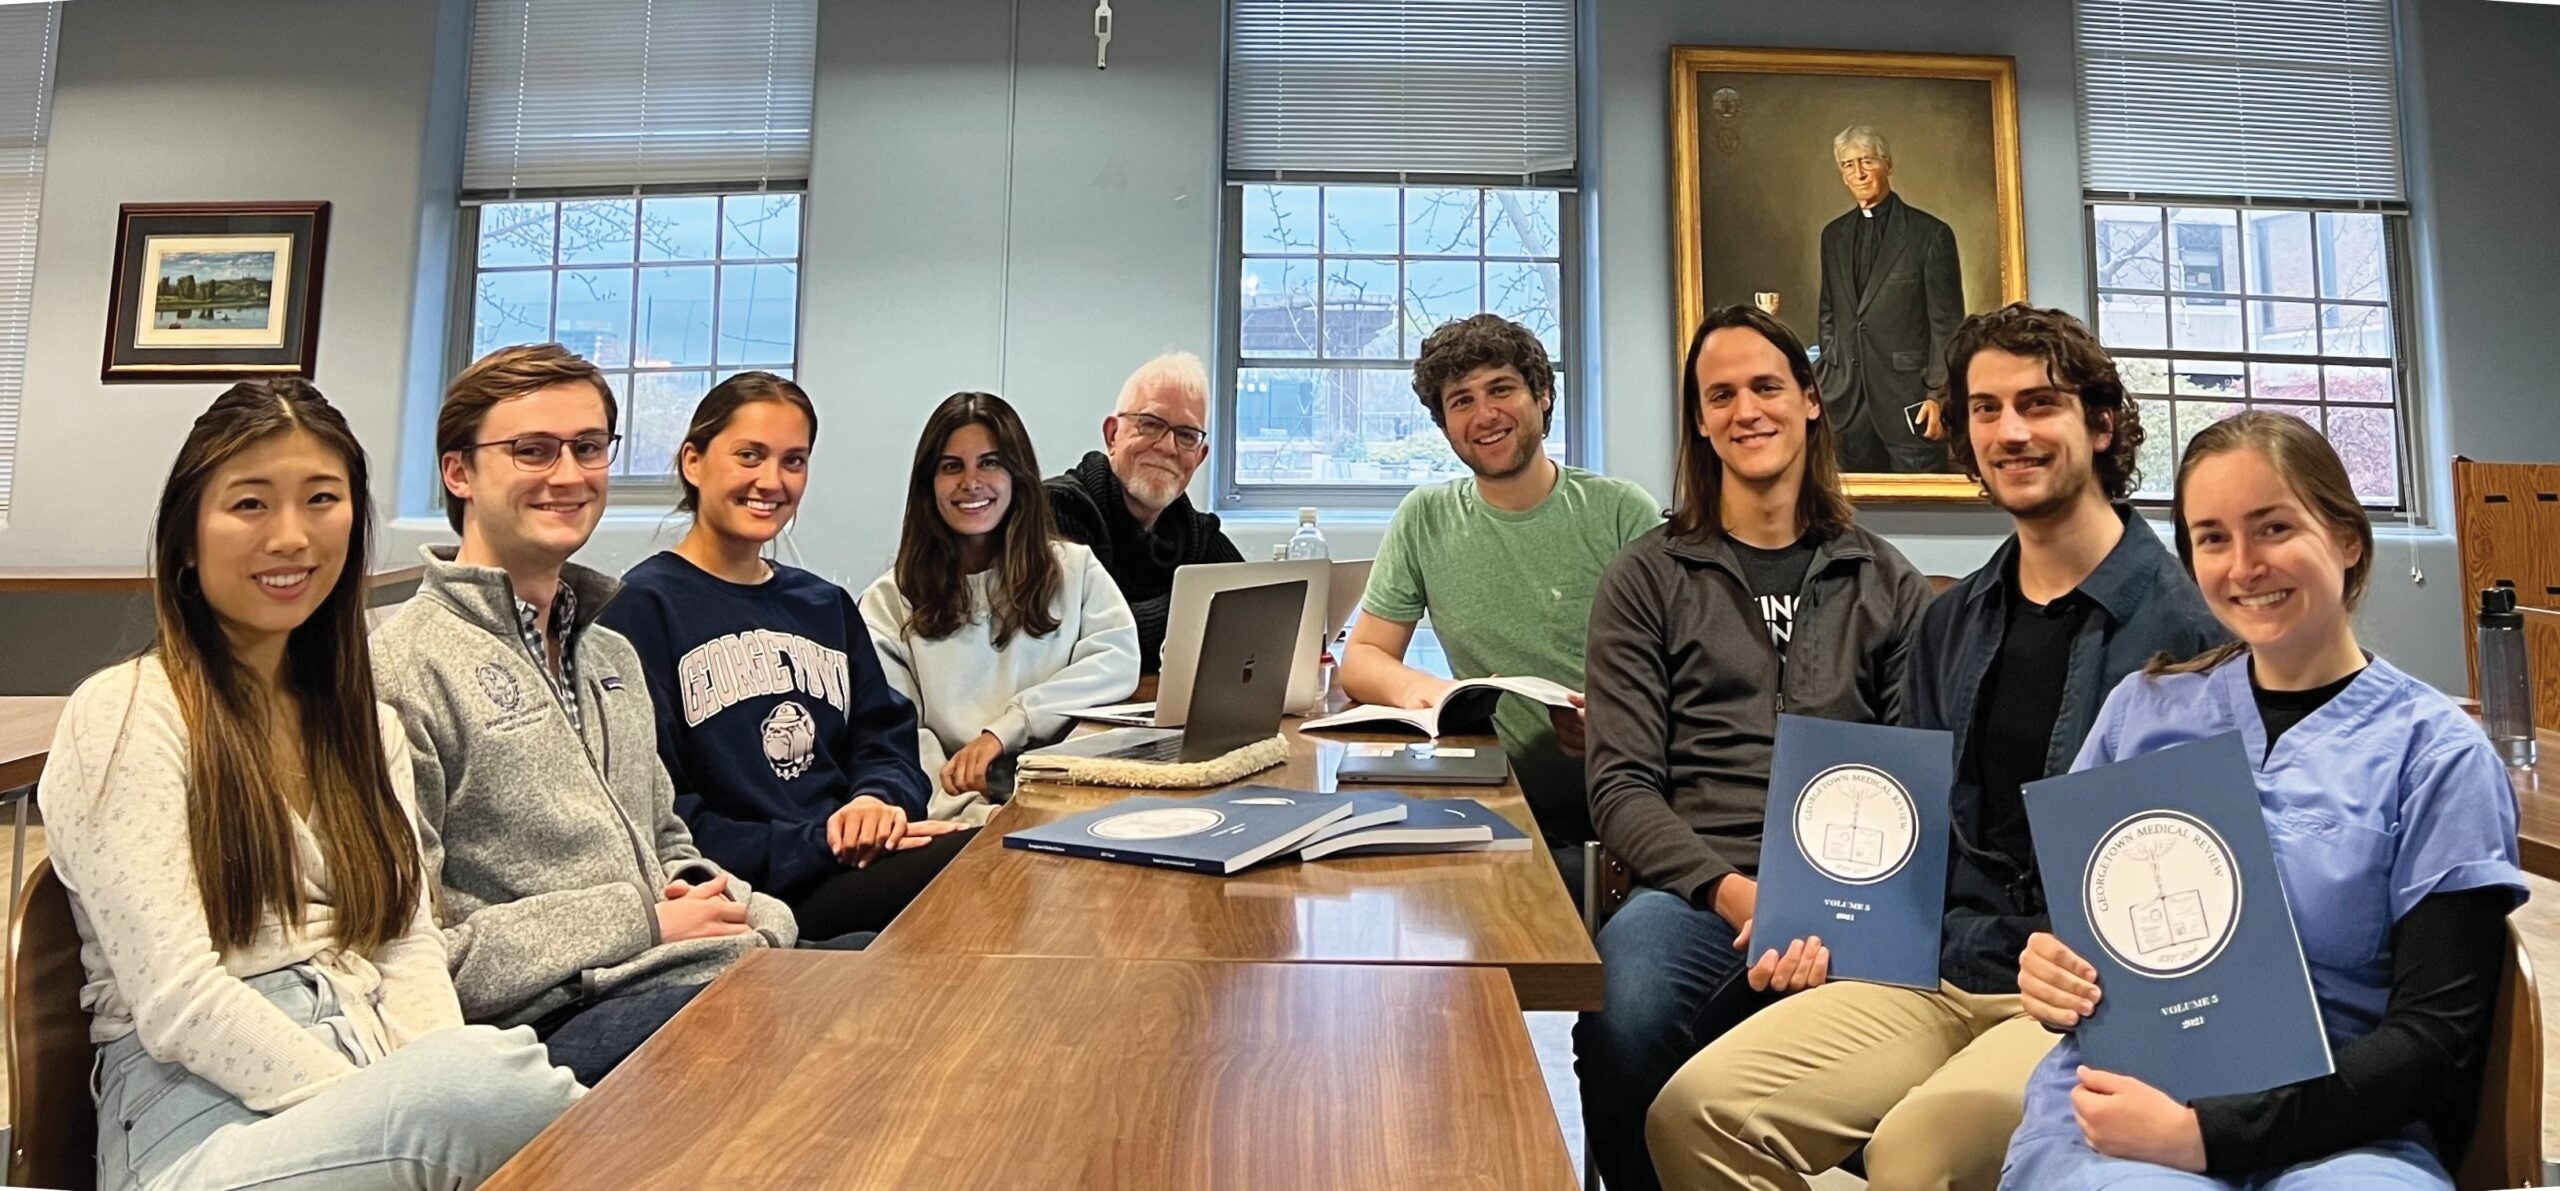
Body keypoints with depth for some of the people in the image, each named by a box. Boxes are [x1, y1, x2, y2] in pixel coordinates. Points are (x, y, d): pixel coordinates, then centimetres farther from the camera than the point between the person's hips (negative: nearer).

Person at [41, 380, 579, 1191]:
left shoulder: (365, 723, 15)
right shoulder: (125, 714, -4)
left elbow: (410, 946, 7)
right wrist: (400, 1116, -18)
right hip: (205, 1108, -5)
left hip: (371, 1068, 5)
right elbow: (177, 1004, -12)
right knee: (506, 1080, -34)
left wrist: (431, 1096, -11)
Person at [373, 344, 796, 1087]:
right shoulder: (404, 669, -6)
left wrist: (712, 895, 3)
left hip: (719, 967, 8)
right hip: (559, 1021, -8)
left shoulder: (614, 656, 21)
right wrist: (642, 924, -10)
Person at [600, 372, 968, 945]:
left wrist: (879, 800, -8)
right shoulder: (642, 608, 0)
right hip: (748, 902, -7)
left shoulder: (828, 606, 22)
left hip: (856, 869, 7)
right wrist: (819, 845, -15)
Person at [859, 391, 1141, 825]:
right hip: (956, 814, -2)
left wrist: (1002, 730, -11)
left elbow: (1119, 661, 0)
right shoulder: (889, 602, 10)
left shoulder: (1075, 568, 16)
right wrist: (973, 812, -20)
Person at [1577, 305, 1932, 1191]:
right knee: (1624, 1024, -34)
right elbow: (1622, 788, 2)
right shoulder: (1646, 581, 11)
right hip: (1695, 890, -1)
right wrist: (1735, 893, -15)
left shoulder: (1889, 585, 16)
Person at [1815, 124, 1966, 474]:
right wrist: (1828, 378, 11)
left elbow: (1947, 323, -4)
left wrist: (1939, 393, -9)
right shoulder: (1833, 235, 14)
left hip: (1909, 398, -4)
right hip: (1847, 402, 4)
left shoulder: (1931, 233, -2)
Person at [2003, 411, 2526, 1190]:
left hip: (2334, 1122, 0)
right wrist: (2050, 975, -7)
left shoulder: (2436, 752, 1)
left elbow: (2437, 1037, -4)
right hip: (2115, 1101, 1)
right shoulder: (2141, 709, 9)